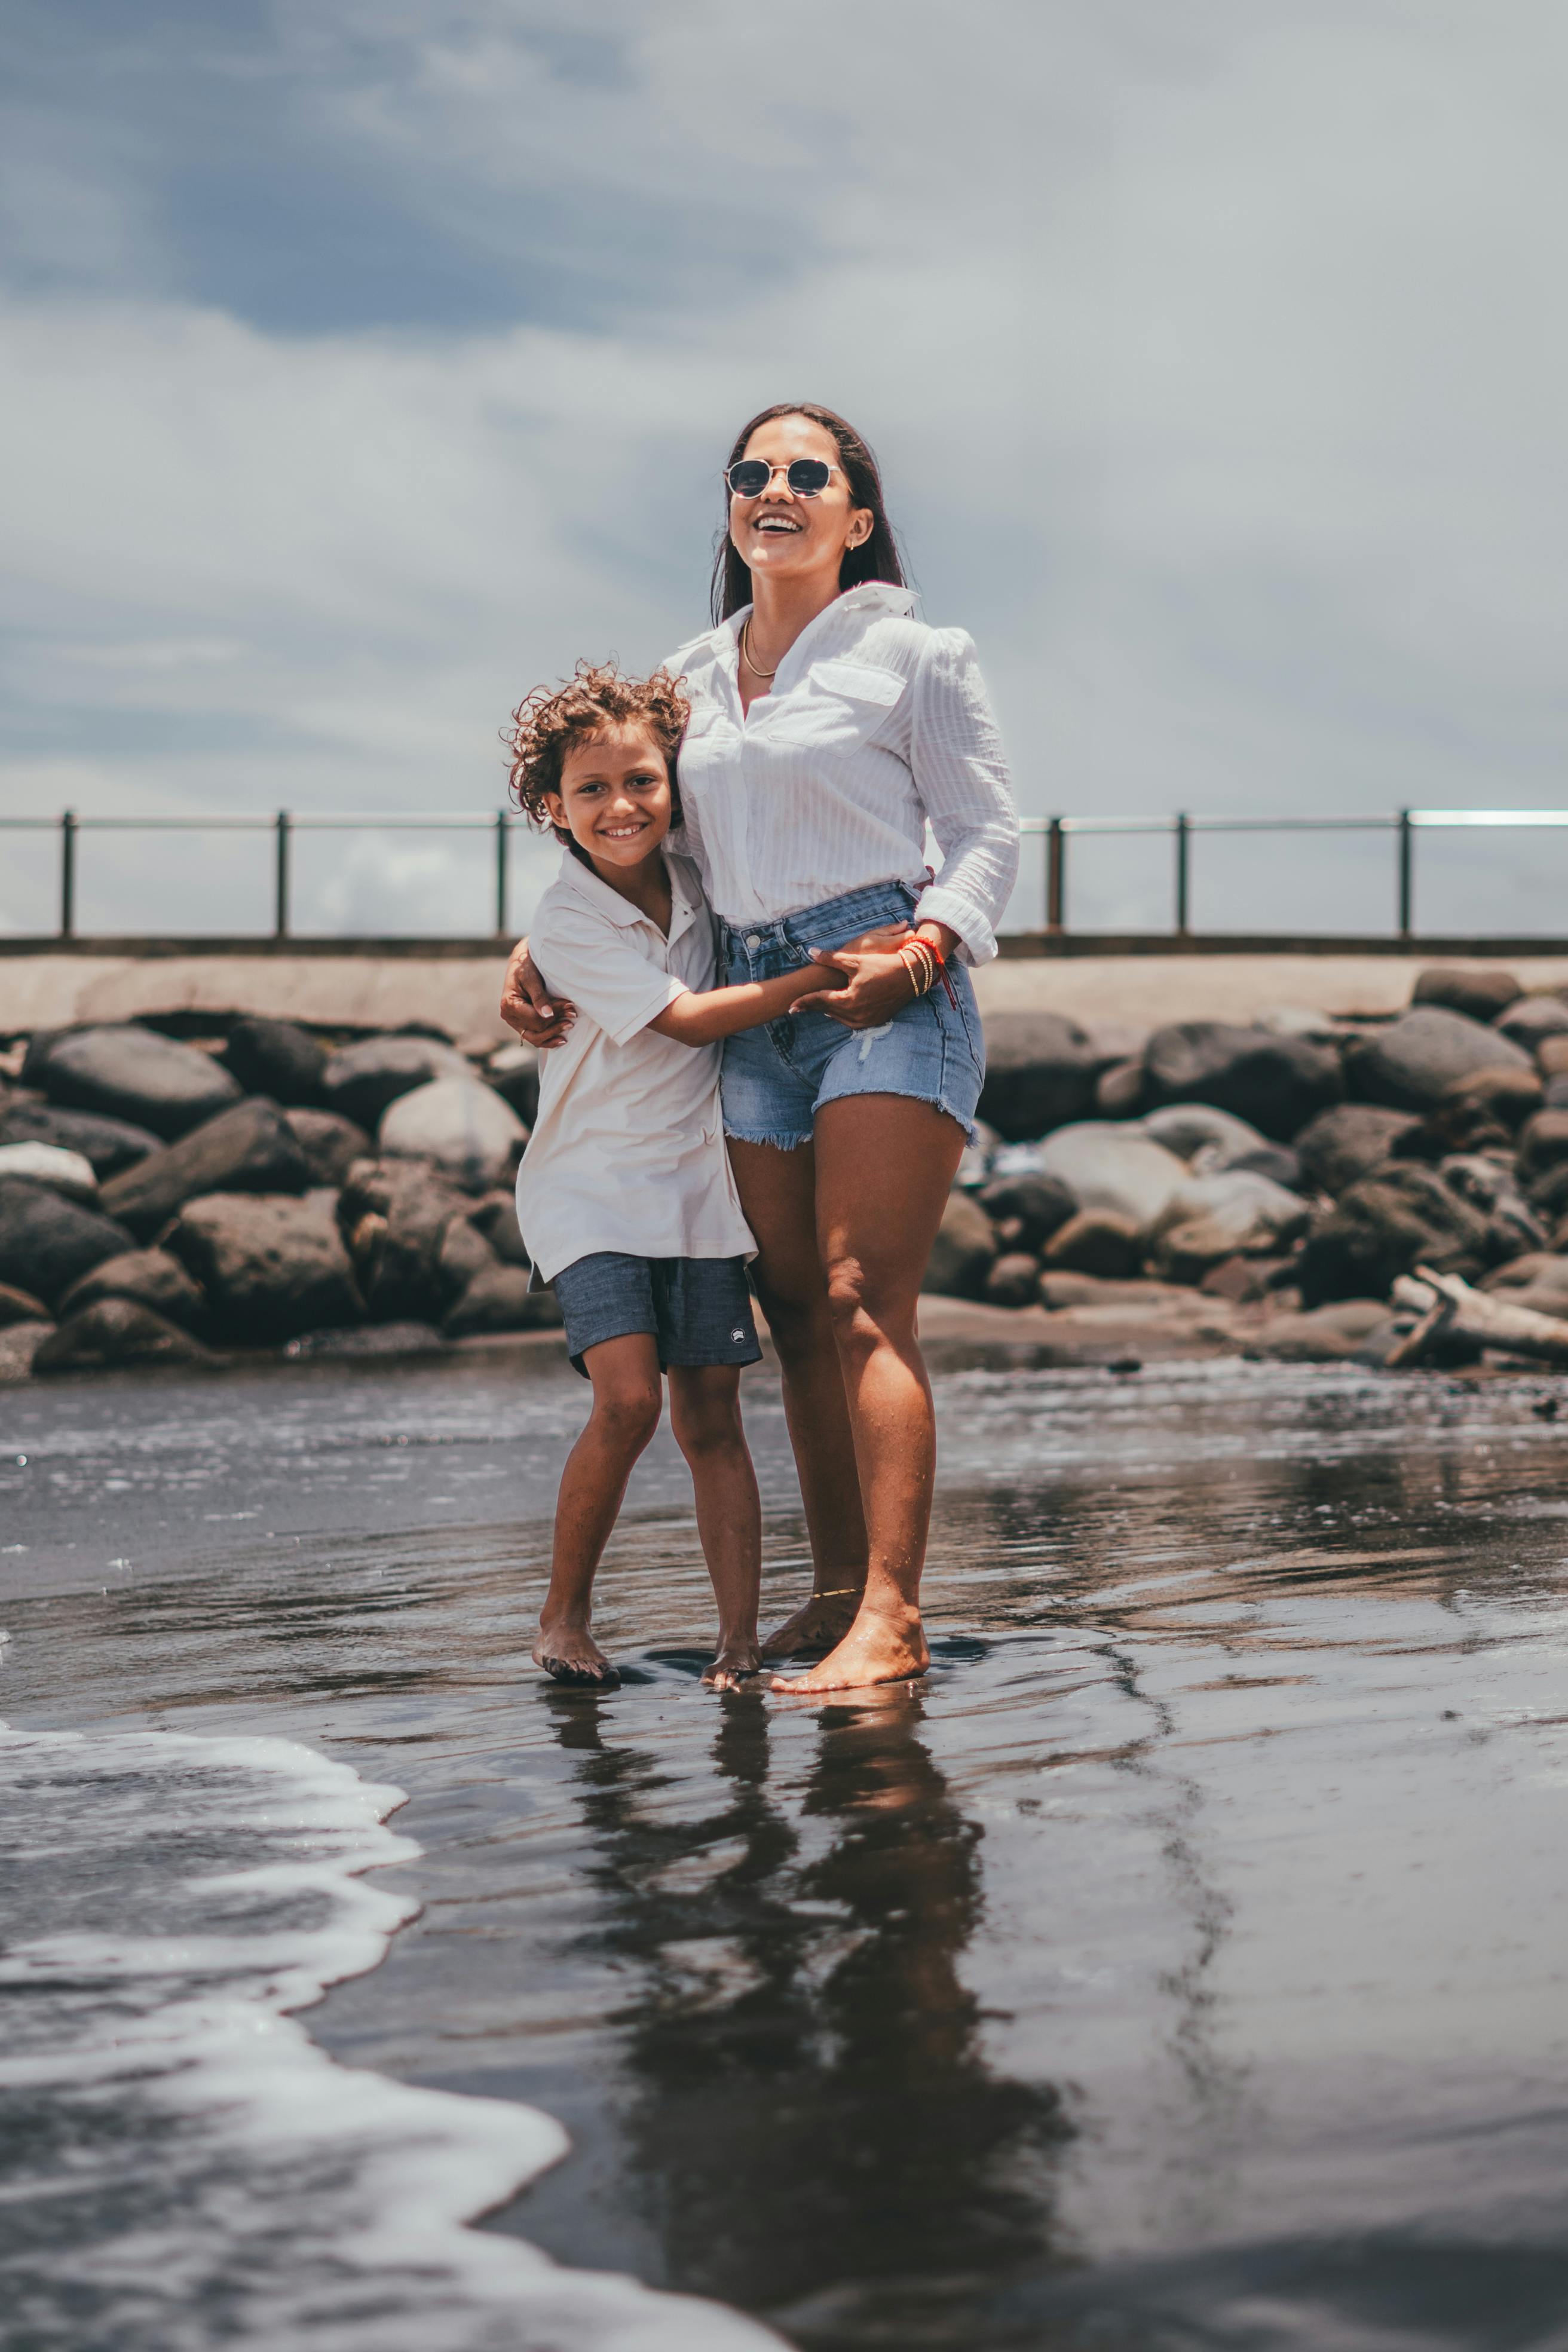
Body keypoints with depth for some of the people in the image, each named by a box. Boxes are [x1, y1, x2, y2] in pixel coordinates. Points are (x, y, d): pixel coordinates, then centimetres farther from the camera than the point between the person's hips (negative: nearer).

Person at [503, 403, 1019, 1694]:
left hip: (890, 990, -6)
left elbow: (988, 832, 2)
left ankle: (892, 1616, -21)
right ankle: (836, 1590, 13)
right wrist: (540, 953, 9)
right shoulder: (691, 679, 16)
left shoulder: (912, 655, 2)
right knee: (795, 1312, 5)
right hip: (755, 1008, 6)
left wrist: (930, 941, -16)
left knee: (862, 1300, -16)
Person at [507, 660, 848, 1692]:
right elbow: (687, 1020, -16)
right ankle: (565, 1616, -1)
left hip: (697, 1183, 5)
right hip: (592, 1189, -5)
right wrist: (828, 973, -19)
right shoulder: (568, 921, -12)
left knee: (712, 1420, 2)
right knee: (629, 1400, -19)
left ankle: (741, 1637, 3)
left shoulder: (697, 888, 5)